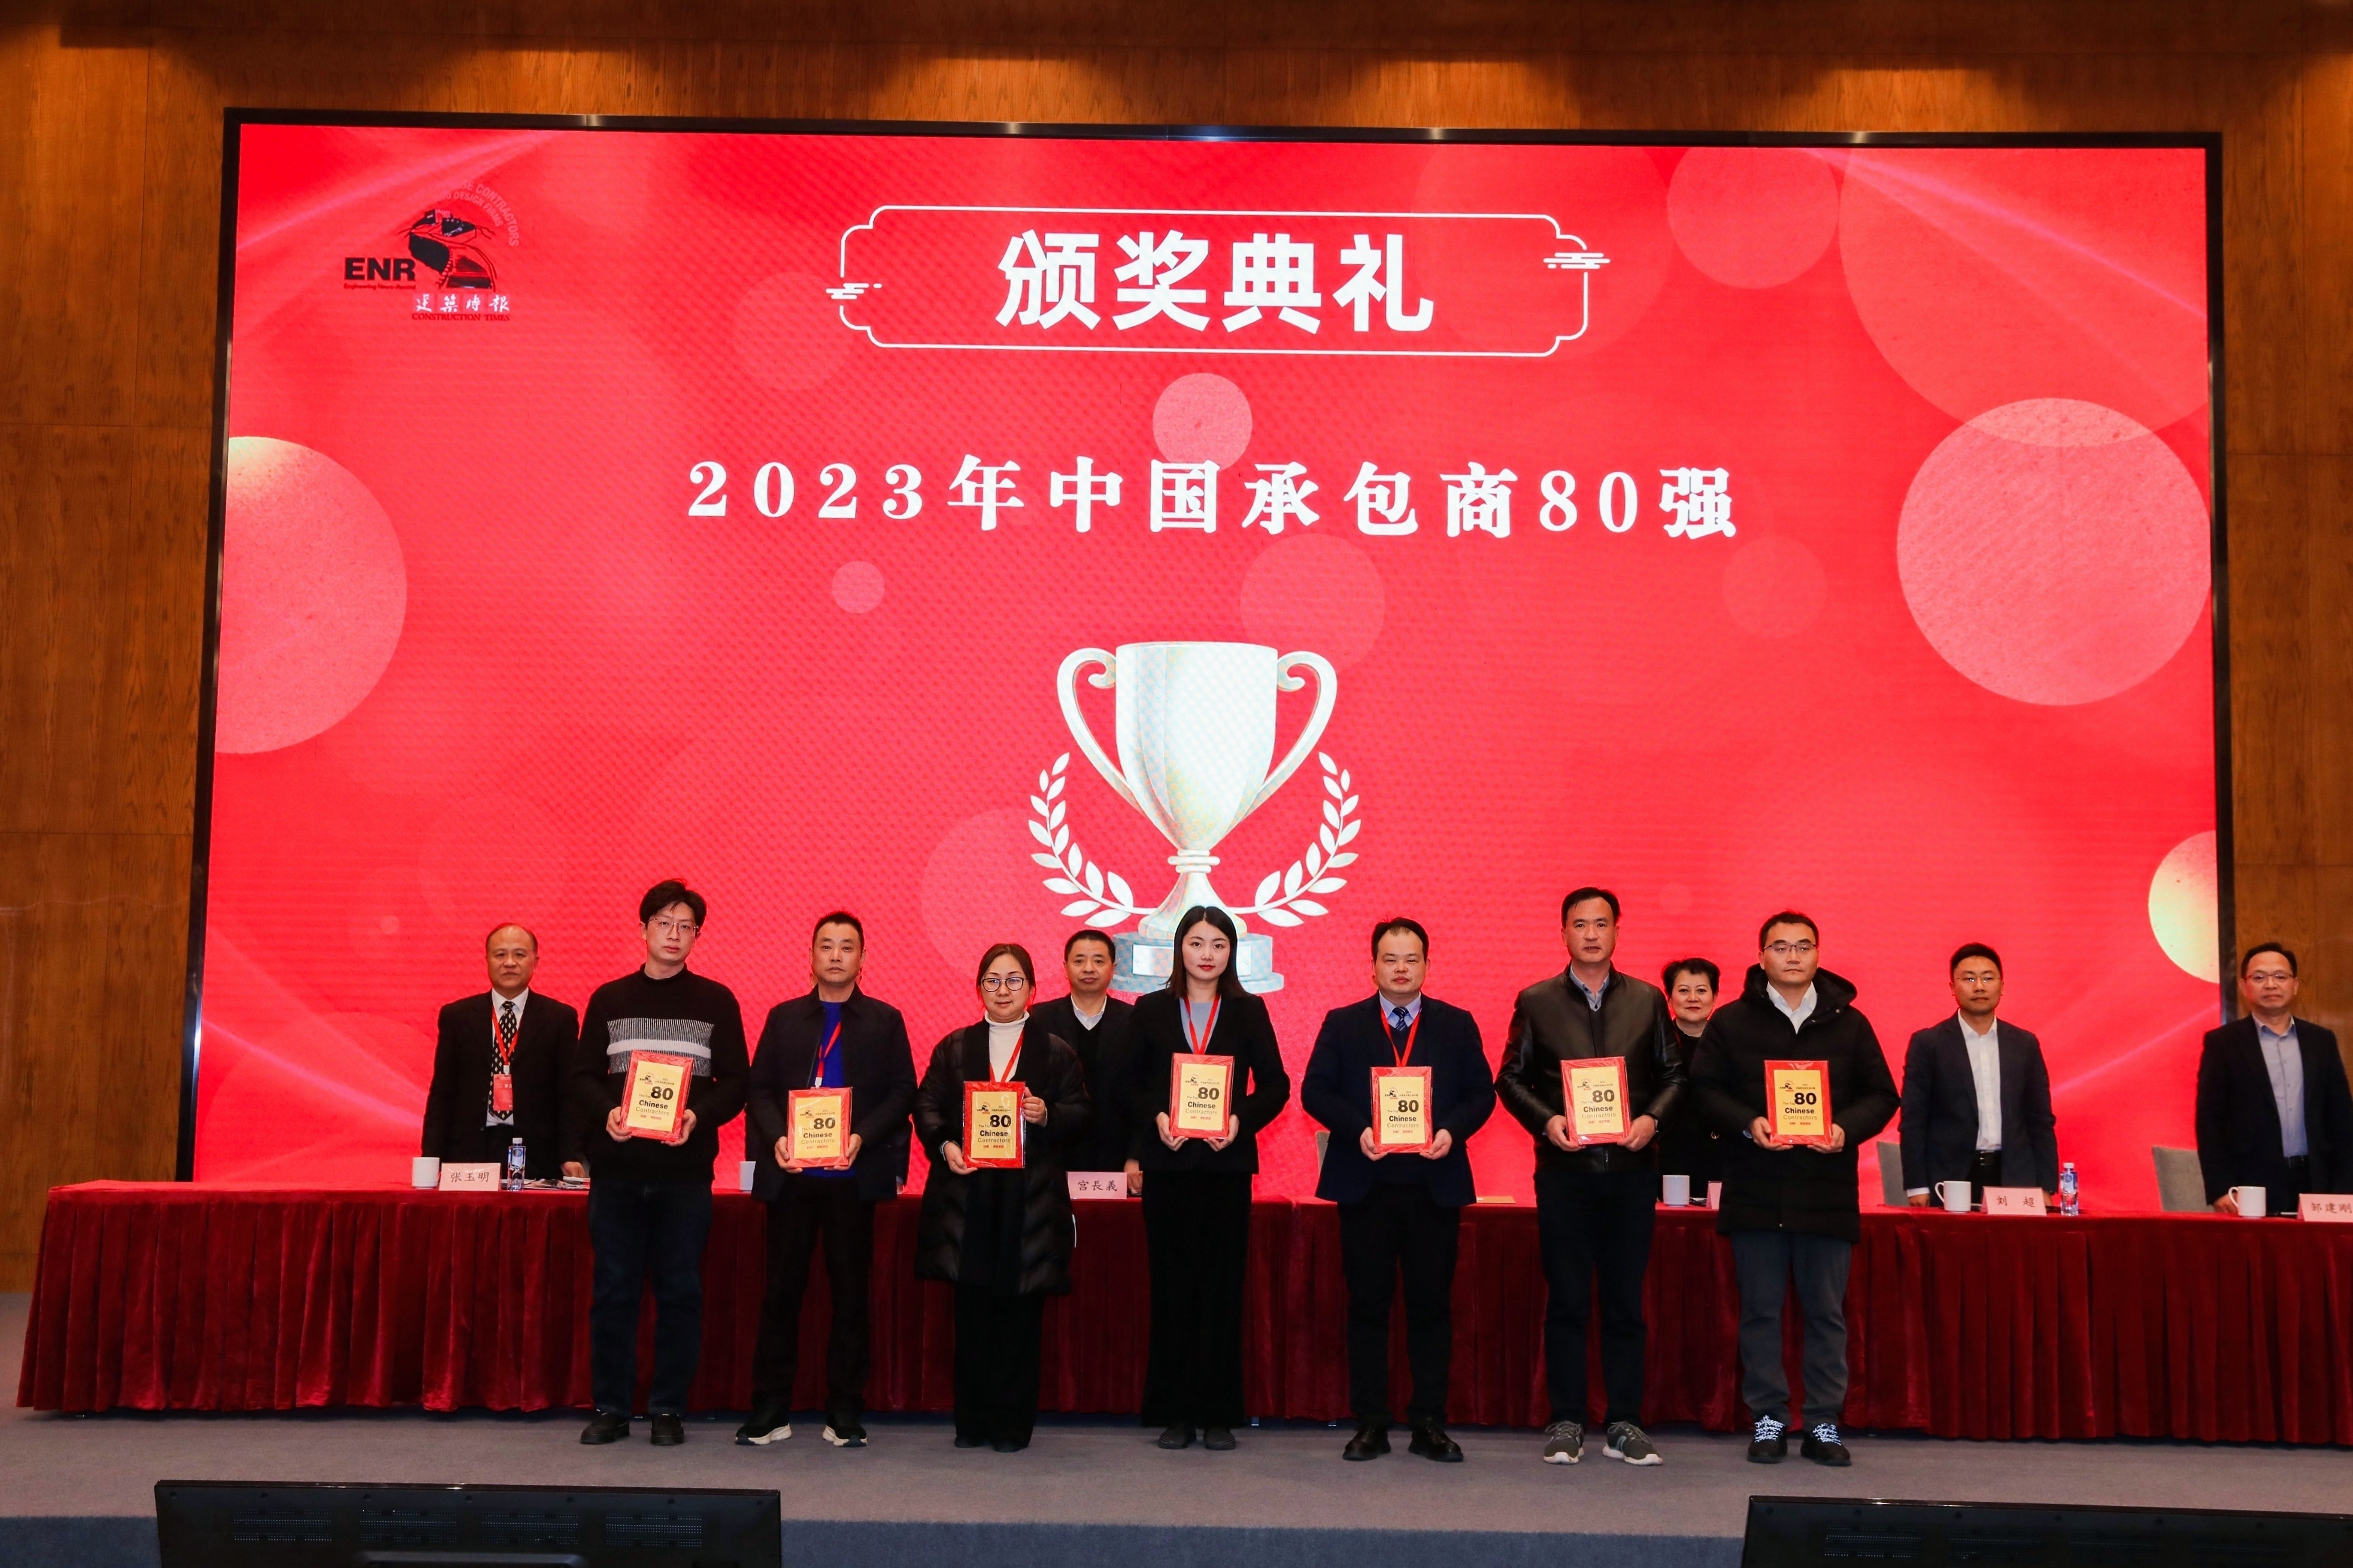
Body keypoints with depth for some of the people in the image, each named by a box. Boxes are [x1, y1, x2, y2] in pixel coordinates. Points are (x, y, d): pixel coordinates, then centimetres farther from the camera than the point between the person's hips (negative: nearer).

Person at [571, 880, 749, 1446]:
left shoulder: (717, 1002, 7)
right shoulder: (610, 999, 10)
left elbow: (735, 1082, 3)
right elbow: (583, 1076, 7)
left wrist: (699, 1115, -15)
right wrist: (606, 1113, -12)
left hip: (685, 1170, -1)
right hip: (617, 1167, 1)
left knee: (680, 1292, 2)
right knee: (613, 1289, 4)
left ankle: (669, 1409, 12)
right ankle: (610, 1408, 14)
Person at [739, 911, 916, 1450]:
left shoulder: (885, 1021, 7)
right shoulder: (784, 1018, 12)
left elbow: (903, 1092, 1)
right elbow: (759, 1089, 7)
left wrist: (863, 1137, -14)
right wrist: (776, 1138, -10)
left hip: (855, 1176, -1)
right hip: (791, 1173, 1)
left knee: (851, 1293, 4)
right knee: (781, 1290, 3)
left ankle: (845, 1414, 12)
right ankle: (770, 1411, 12)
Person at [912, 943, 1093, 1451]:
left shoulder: (1055, 1050, 8)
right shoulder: (954, 1048, 13)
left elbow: (1082, 1114, 5)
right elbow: (927, 1105, 7)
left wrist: (1048, 1115, -14)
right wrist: (944, 1145, -11)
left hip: (1030, 1196, -1)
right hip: (967, 1191, 1)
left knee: (1020, 1313, -2)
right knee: (972, 1310, 2)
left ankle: (1012, 1423, 7)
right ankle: (972, 1421, 12)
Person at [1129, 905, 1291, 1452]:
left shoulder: (1249, 1012, 6)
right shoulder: (1151, 1011, 6)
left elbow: (1275, 1084, 4)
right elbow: (1129, 1086, 6)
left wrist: (1241, 1119, -12)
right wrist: (1155, 1117, -12)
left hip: (1227, 1162, 0)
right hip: (1168, 1162, 0)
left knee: (1223, 1287, 2)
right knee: (1172, 1287, 3)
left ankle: (1218, 1413, 9)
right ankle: (1173, 1412, 10)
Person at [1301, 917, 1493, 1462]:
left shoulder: (1457, 1025, 9)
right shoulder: (1342, 1024, 7)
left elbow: (1482, 1094, 6)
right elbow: (1315, 1091, 1)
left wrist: (1452, 1130, -13)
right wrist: (1357, 1129, -14)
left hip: (1435, 1184, 1)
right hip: (1365, 1183, 0)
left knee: (1432, 1304, 4)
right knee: (1367, 1304, 3)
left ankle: (1429, 1423, 12)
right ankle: (1370, 1425, 10)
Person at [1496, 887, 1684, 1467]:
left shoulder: (1647, 1000, 9)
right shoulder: (1535, 1002, 5)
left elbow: (1674, 1074, 10)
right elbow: (1510, 1078, 5)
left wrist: (1652, 1119, -8)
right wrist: (1546, 1120, -11)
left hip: (1632, 1166, 1)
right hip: (1564, 1167, -1)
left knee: (1626, 1303, 5)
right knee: (1566, 1302, 3)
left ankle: (1624, 1424, 13)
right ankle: (1566, 1423, 11)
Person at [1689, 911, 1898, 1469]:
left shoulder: (1848, 1023, 8)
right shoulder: (1731, 1021, 4)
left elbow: (1881, 1095, 8)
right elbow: (1705, 1089, 1)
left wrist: (1848, 1128, -11)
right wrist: (1747, 1124, -15)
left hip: (1827, 1190, 1)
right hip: (1755, 1190, -1)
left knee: (1827, 1312, 6)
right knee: (1761, 1309, 5)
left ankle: (1825, 1423, 15)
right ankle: (1769, 1419, 14)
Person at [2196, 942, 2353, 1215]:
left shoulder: (2321, 1040, 12)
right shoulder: (2222, 1042, 2)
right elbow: (2210, 1123, -2)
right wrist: (2221, 1190, -10)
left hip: (2315, 1186, 3)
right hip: (2252, 1190, -3)